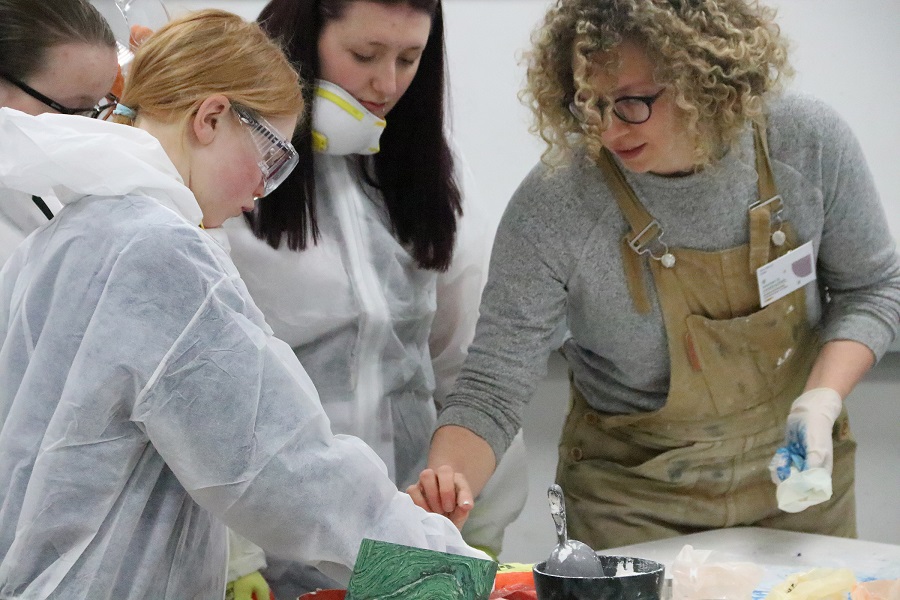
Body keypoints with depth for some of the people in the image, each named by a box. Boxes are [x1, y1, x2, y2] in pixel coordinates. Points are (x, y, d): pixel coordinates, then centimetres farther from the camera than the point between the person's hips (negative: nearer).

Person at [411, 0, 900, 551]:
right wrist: (446, 483, -42)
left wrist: (821, 401, -19)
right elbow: (492, 390, -23)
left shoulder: (807, 142, -19)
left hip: (795, 471, 3)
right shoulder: (551, 207, -26)